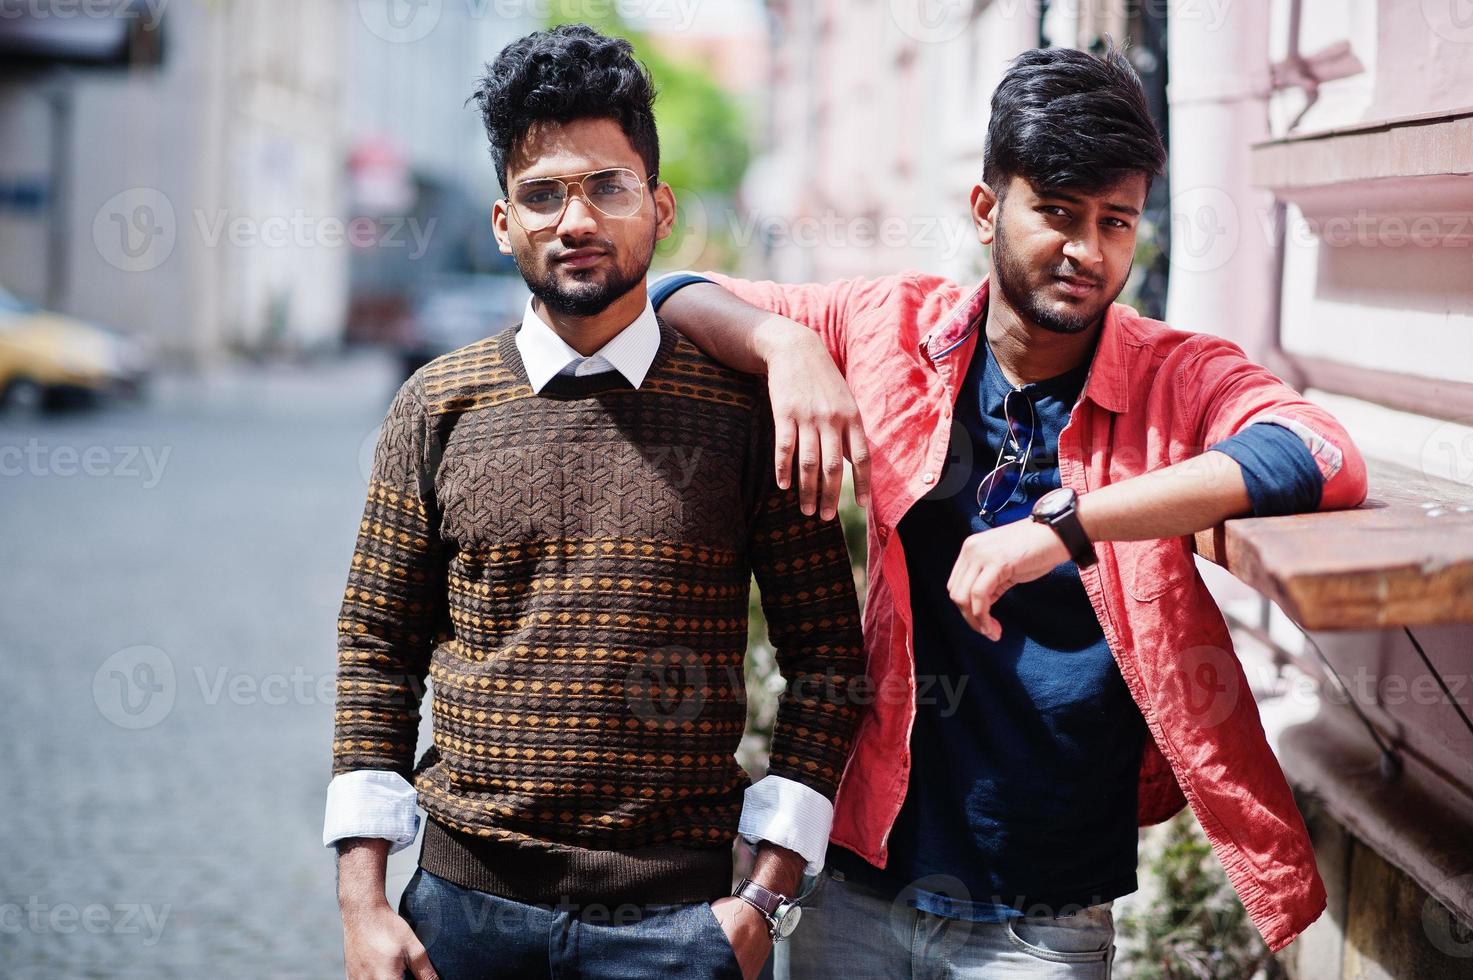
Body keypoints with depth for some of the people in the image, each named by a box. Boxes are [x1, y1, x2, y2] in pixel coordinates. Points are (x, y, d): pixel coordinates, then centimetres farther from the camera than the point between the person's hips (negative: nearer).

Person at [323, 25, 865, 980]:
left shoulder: (746, 407, -3)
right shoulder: (438, 405, 2)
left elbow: (825, 656, 0)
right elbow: (376, 652, 5)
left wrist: (768, 895, -5)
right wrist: (363, 901, 0)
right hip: (466, 899, 2)